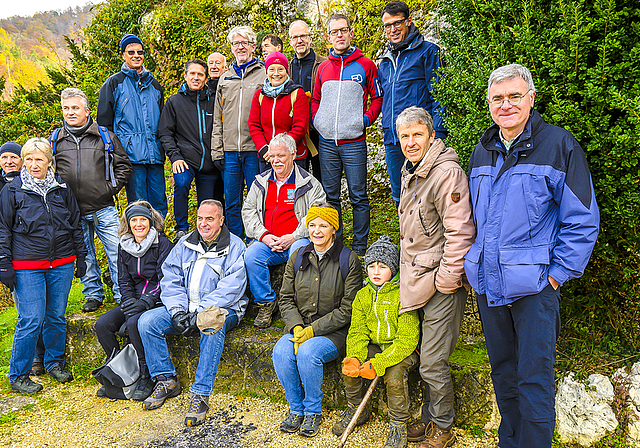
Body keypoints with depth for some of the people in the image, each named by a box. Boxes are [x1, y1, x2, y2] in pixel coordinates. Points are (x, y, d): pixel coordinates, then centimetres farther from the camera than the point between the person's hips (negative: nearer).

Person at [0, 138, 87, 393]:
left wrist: (80, 256, 13)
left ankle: (55, 362, 30)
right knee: (31, 321, -4)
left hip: (62, 264, 3)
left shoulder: (62, 188, 6)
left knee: (57, 317, 11)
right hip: (27, 268, -3)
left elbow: (75, 224, 14)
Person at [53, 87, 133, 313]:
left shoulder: (105, 136, 4)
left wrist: (111, 188, -2)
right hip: (73, 212, 2)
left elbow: (123, 165, 8)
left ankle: (123, 296, 10)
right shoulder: (55, 141, 8)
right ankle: (94, 294, 27)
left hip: (104, 209, -2)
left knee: (117, 253, -2)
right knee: (84, 256, 12)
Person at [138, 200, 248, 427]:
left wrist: (200, 314, -21)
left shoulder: (234, 247, -4)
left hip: (222, 309, -5)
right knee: (147, 321, -13)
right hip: (184, 307, 5)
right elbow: (170, 280, 6)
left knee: (213, 326, -38)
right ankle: (166, 380, -1)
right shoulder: (185, 244, 11)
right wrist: (178, 312, -10)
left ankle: (200, 395, -30)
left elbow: (230, 289, -14)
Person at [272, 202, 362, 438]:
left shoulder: (349, 260, -7)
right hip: (299, 327, 4)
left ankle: (313, 411, -4)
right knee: (281, 352, -24)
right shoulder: (297, 257, 7)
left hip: (334, 331, -4)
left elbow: (347, 309, -9)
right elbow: (286, 298, 9)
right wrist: (296, 327, -9)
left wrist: (313, 330, -16)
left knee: (308, 352, -30)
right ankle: (296, 409, -1)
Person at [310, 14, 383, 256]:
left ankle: (359, 247, 10)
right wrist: (316, 120, 7)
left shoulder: (365, 65, 3)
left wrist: (365, 120, -7)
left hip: (354, 142, -3)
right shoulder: (323, 67, 13)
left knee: (358, 196, 0)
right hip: (326, 143, 4)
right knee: (330, 196, 9)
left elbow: (377, 98, 6)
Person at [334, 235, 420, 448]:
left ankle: (399, 426, -6)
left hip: (403, 350, -5)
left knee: (394, 375, -32)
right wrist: (354, 357, -20)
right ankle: (356, 411, 12)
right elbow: (357, 331, 2)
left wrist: (378, 363, -29)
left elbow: (407, 339, -22)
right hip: (375, 347, 6)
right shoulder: (363, 295, 4)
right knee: (348, 367, -15)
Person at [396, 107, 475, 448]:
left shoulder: (446, 174, -18)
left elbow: (460, 233, -22)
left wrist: (446, 280, -18)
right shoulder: (410, 174, 12)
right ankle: (430, 419, 34)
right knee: (426, 359, 18)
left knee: (432, 363, 1)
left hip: (442, 283, -8)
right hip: (418, 280, 9)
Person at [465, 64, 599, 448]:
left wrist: (557, 274, -10)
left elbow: (582, 221, -8)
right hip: (489, 283, 6)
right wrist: (477, 263, 13)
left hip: (535, 286, -5)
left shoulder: (559, 145, -7)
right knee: (502, 373, 19)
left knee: (534, 381, 1)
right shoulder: (482, 153, 10)